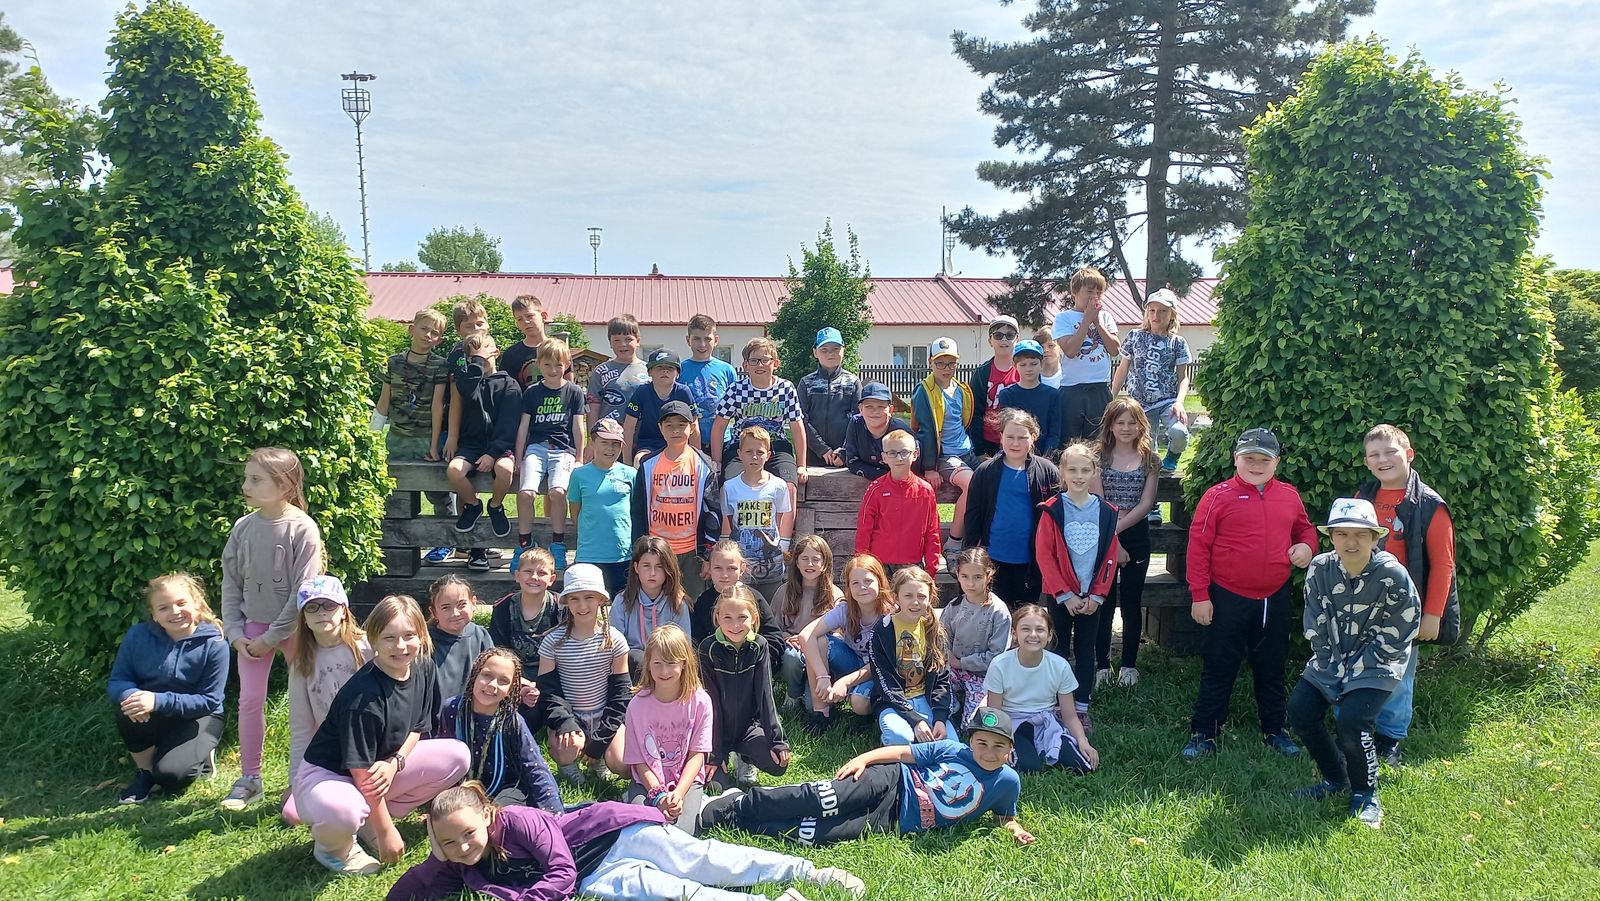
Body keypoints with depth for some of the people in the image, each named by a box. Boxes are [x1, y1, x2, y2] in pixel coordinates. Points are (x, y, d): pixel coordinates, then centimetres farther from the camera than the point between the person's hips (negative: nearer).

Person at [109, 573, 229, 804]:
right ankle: (145, 771, -5)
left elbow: (208, 701, -18)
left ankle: (201, 755, 9)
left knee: (170, 775, -27)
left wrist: (158, 701, -31)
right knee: (129, 711, -31)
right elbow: (116, 682, -5)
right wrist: (130, 695, -31)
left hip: (197, 718, -4)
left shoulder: (214, 645, -18)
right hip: (152, 720, 4)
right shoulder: (137, 636, -8)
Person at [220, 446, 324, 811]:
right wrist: (235, 633, -4)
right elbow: (230, 583, 4)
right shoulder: (243, 527, -1)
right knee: (250, 700, 4)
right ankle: (250, 779, 16)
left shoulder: (302, 529, -15)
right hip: (253, 626, 4)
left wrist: (273, 637, -14)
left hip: (293, 627, -4)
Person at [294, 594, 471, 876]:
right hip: (329, 774, -7)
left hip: (386, 764, 7)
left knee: (457, 756, -8)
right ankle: (332, 845, -2)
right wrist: (386, 831, -16)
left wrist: (395, 762, -16)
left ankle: (372, 818, 5)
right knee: (341, 811, -41)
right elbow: (362, 769, -23)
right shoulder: (364, 696, -28)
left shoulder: (423, 669, -8)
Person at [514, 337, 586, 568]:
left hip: (563, 449, -1)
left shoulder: (574, 392, 9)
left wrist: (579, 458, 6)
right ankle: (524, 545, -9)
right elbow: (523, 426, 12)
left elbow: (578, 427, 9)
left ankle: (558, 546, -13)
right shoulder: (532, 392, 12)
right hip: (536, 447, 1)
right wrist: (518, 458, 9)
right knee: (526, 492, -23)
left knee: (557, 491, -28)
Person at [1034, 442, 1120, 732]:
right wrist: (1065, 595, -12)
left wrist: (1097, 595, -4)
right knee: (1060, 649, 6)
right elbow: (1044, 555, -10)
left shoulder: (1106, 512, 1)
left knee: (1086, 651, 10)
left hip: (1092, 596, 2)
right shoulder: (1052, 510, -8)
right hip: (1061, 596, -2)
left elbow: (1109, 558, 3)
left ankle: (1082, 707, 19)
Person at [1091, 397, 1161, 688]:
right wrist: (1112, 542, -13)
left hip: (1136, 536, 1)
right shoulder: (1099, 456, -1)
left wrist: (1117, 527, -14)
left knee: (1132, 601, 8)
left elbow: (1146, 503, -3)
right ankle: (1102, 665, 11)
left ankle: (1129, 664, 18)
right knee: (1104, 601, 2)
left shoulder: (1149, 459, 4)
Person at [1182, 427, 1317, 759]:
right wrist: (1199, 596, -11)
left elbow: (1304, 528, 21)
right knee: (1219, 669, 4)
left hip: (1275, 599, 4)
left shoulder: (1289, 495, 5)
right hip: (1228, 600, -4)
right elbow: (1198, 546, -9)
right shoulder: (1218, 496, -8)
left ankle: (1274, 730, 32)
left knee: (1272, 669, 17)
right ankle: (1203, 734, 13)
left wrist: (1306, 545, -4)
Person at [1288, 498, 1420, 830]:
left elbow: (1393, 638, -15)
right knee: (1300, 710, -8)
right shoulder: (1321, 568, -8)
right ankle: (1336, 778, 16)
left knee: (1352, 721, -23)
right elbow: (1315, 627, -1)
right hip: (1331, 661, 5)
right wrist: (1331, 669, -7)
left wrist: (1354, 671, -15)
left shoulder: (1393, 575, -19)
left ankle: (1365, 794, 2)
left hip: (1376, 664, -5)